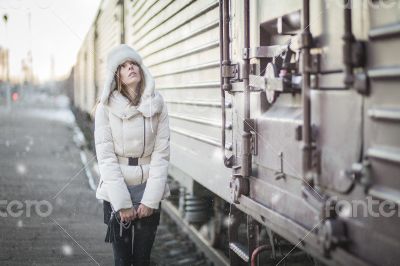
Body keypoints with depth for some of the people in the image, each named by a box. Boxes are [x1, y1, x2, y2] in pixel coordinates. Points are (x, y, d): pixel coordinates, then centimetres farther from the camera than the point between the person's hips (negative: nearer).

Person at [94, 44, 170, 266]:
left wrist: (150, 199, -8)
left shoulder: (157, 104, -1)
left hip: (149, 190, 2)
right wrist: (122, 202, -12)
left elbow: (161, 153, -3)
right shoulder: (106, 106, -6)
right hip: (116, 191, -1)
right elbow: (106, 156, -8)